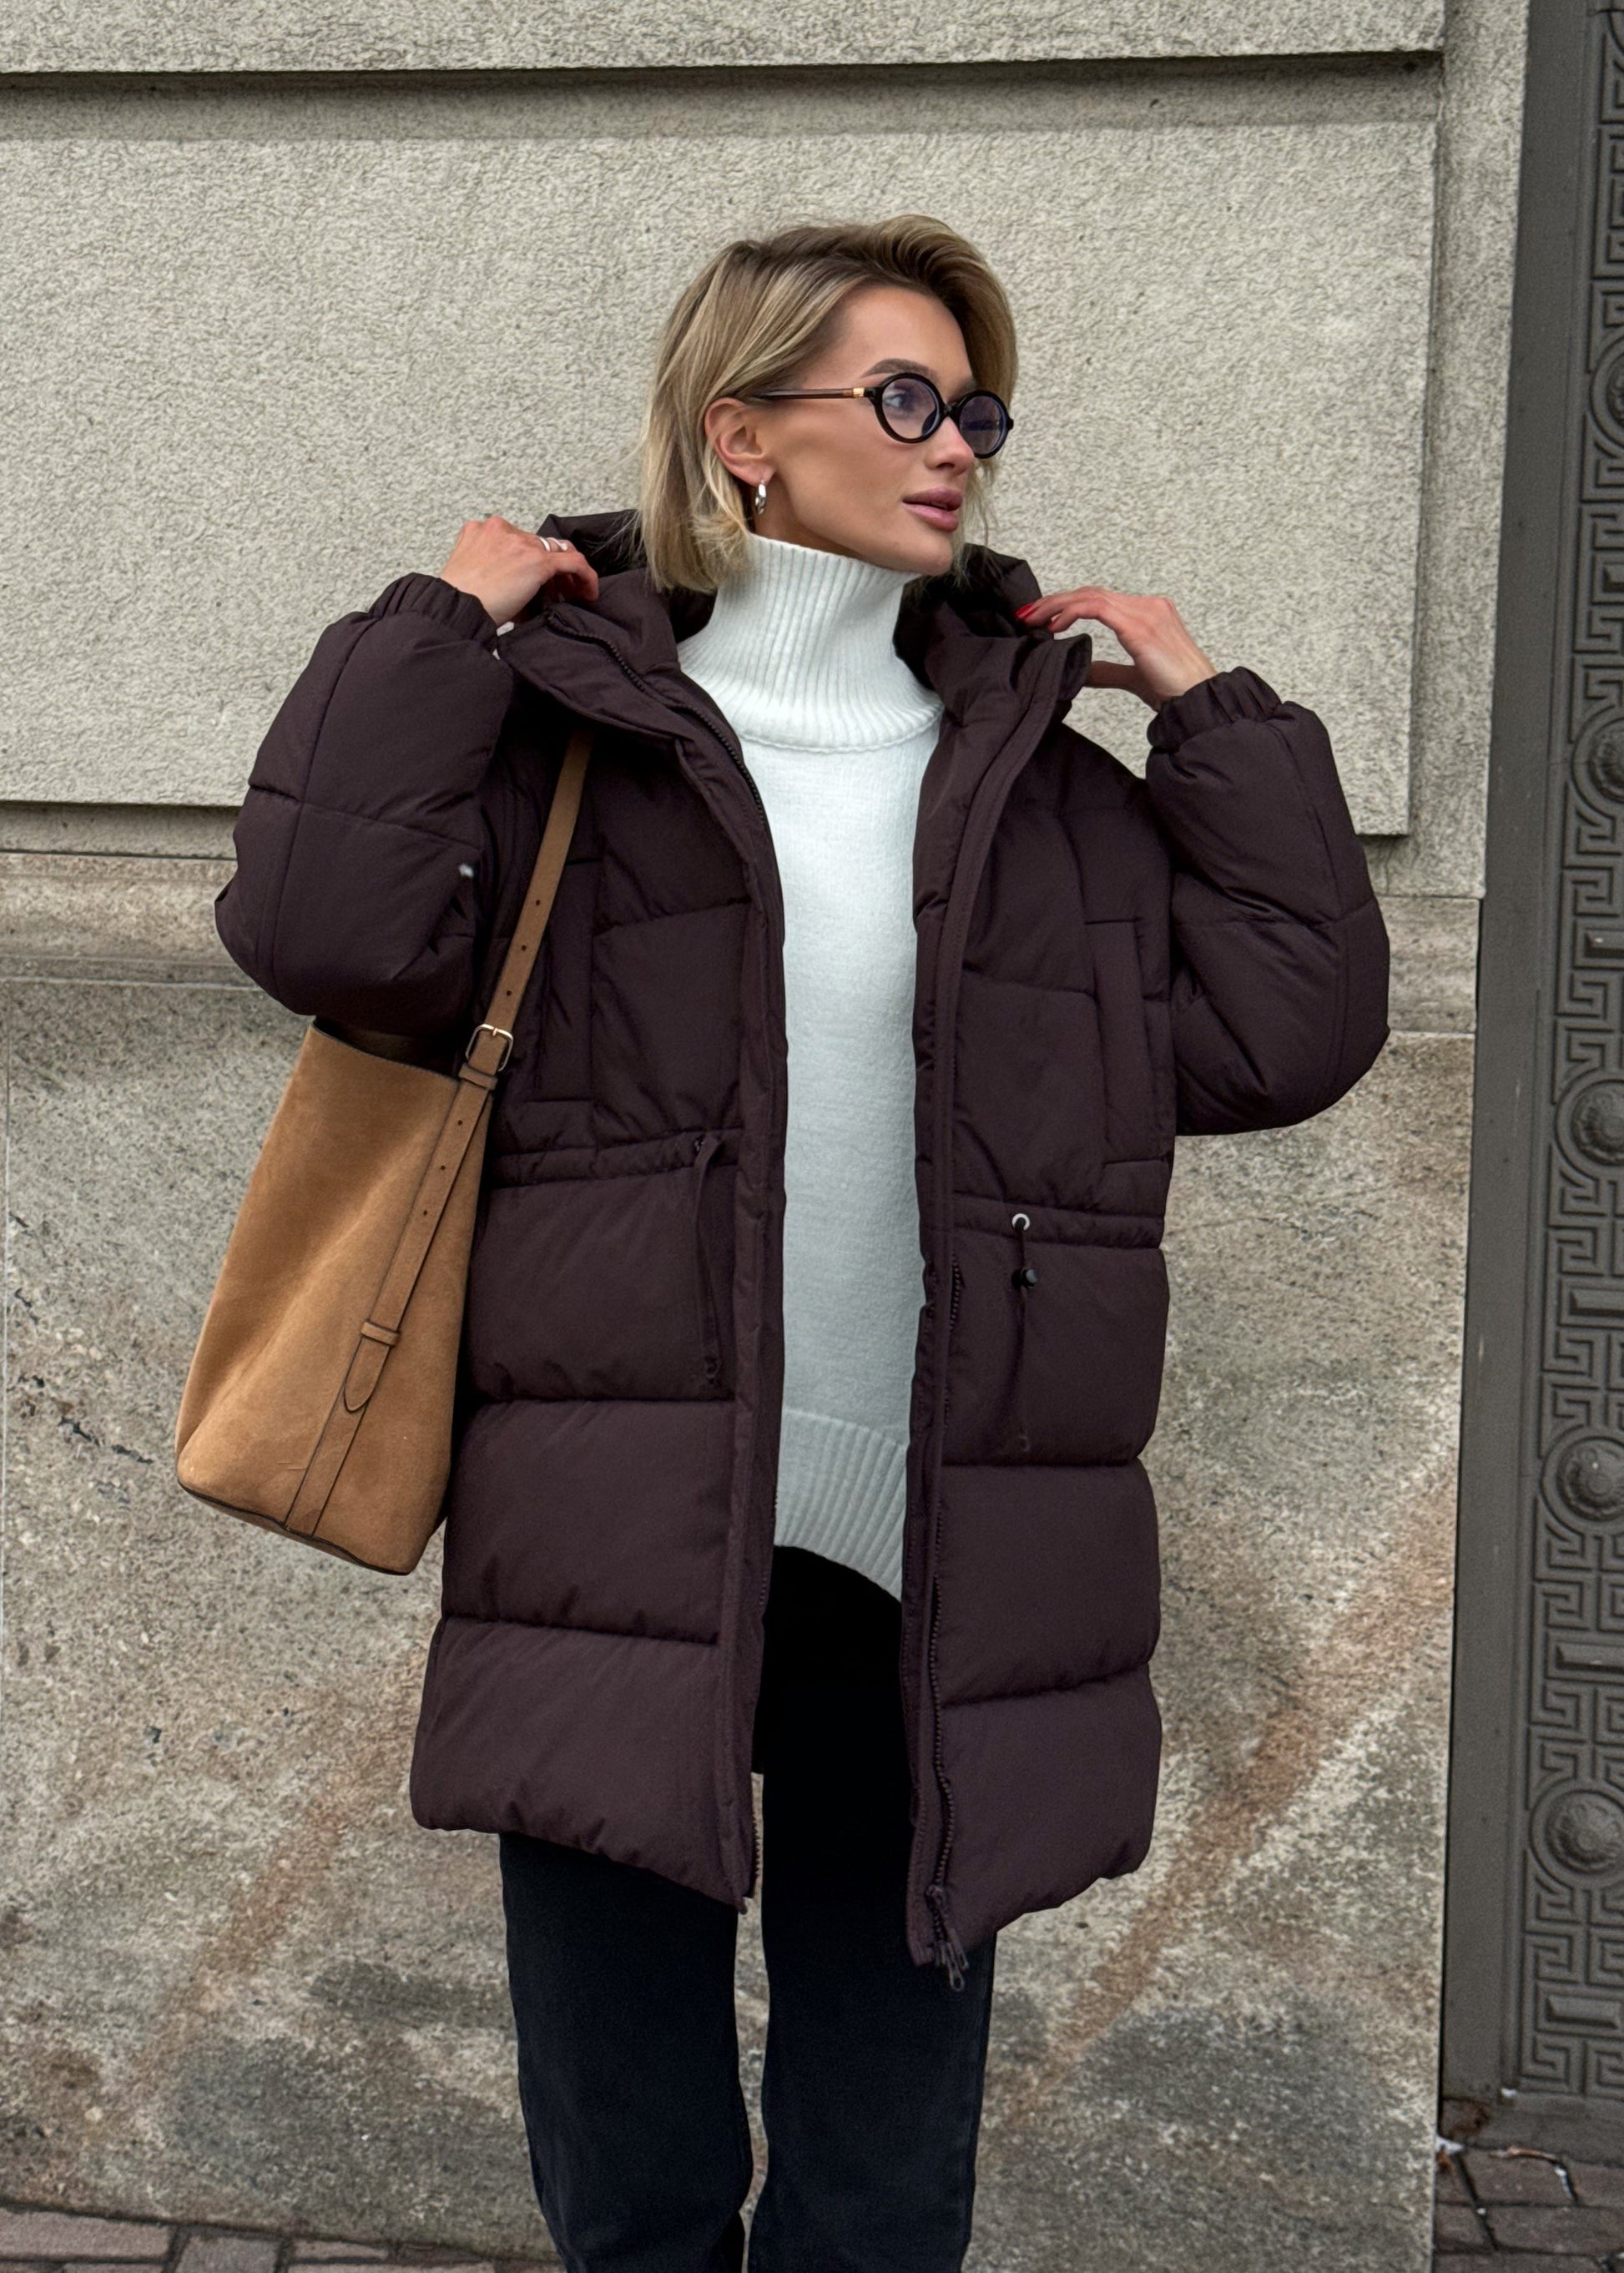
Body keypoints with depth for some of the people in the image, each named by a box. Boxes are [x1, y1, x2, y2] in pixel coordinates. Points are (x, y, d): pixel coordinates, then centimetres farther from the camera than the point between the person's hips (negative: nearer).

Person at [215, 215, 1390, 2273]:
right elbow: (326, 931, -15)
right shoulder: (564, 731, 1)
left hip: (937, 1573, 3)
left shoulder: (1045, 780, 11)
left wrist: (1214, 711, 5)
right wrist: (445, 621, -8)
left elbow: (1285, 1035, 3)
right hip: (622, 1549, -2)